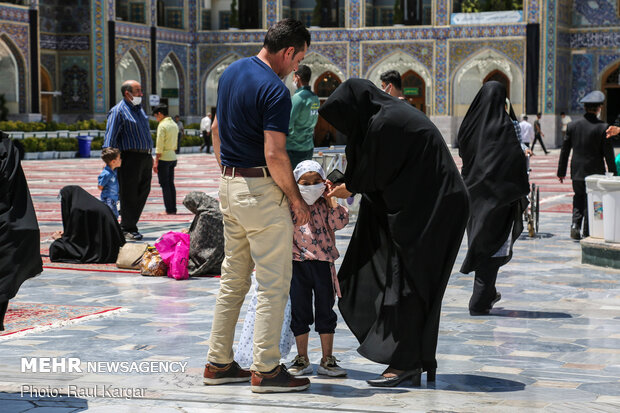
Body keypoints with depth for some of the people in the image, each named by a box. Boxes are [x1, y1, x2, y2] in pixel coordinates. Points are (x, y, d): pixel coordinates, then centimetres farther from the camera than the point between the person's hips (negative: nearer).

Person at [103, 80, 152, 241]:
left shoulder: (139, 108, 18)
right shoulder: (118, 111, -9)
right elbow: (110, 137, -13)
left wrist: (149, 155, 24)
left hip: (145, 157, 8)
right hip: (130, 157, -8)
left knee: (143, 192, 10)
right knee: (129, 194, -3)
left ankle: (129, 224, 20)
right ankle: (128, 228, 5)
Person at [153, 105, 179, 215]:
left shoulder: (162, 125, -12)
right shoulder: (174, 125, 12)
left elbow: (159, 145, -15)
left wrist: (156, 161, -13)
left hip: (164, 158, -8)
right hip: (173, 157, 8)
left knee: (165, 184, -3)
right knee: (171, 184, 12)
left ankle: (169, 210, -3)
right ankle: (173, 209, 13)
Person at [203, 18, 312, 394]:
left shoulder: (231, 72, 9)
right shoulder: (275, 90, -19)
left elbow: (216, 130, 17)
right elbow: (274, 155, -23)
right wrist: (297, 200, -12)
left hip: (230, 184, 9)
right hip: (261, 190, -9)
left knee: (234, 279, 15)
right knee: (274, 284, -1)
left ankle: (219, 363, 19)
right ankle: (266, 370, 2)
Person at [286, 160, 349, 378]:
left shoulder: (325, 206, 5)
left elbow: (340, 222, -10)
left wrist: (331, 200, -10)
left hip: (323, 264, 0)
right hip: (298, 264, 0)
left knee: (325, 312, 6)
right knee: (299, 312, 7)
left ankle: (327, 359, 15)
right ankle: (302, 360, 18)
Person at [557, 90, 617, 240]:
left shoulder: (572, 125, -1)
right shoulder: (603, 127, -13)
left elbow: (565, 150, 4)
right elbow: (609, 154, -9)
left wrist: (561, 171, 12)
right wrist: (613, 175, -1)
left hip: (577, 171, 4)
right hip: (595, 172, -3)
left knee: (578, 197, 21)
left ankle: (575, 224, 2)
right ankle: (587, 233, 9)